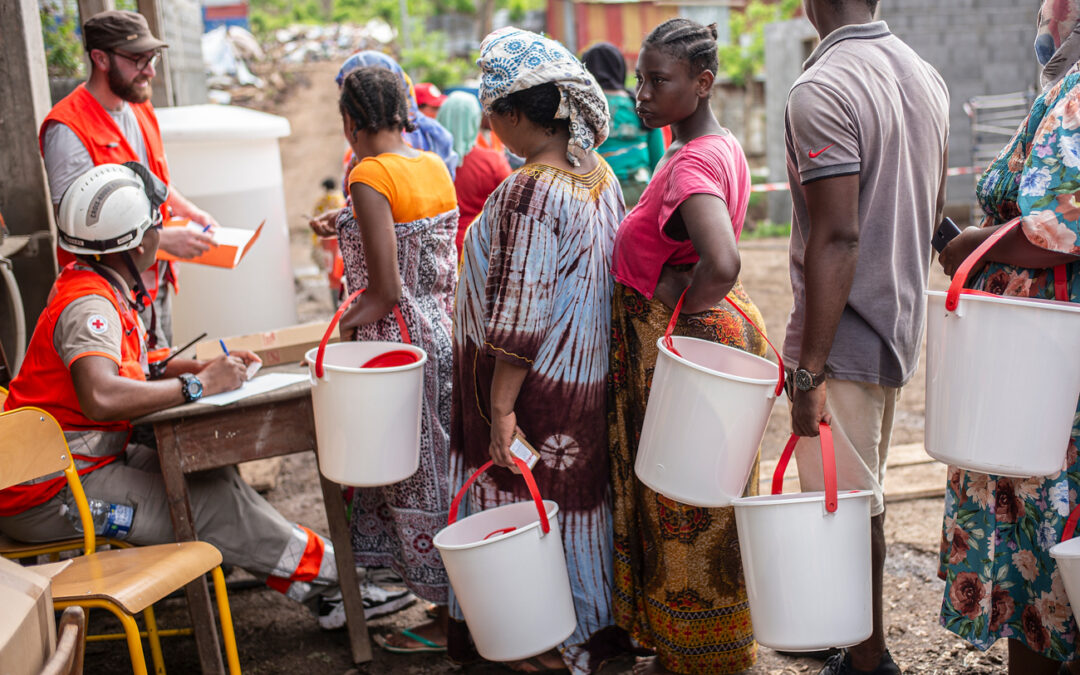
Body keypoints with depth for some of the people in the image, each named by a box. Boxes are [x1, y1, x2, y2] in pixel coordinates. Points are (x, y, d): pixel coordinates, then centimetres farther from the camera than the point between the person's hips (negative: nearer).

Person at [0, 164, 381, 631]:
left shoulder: (87, 282, 10)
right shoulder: (89, 306, -23)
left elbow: (121, 367, 17)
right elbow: (101, 397, -40)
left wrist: (205, 367, 1)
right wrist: (198, 385, -28)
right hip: (50, 495, -9)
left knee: (209, 469, -5)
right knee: (211, 504, -16)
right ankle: (329, 580, -5)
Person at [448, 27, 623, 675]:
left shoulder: (527, 195, -23)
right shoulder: (600, 174, 3)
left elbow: (519, 320, -25)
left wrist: (501, 408, -20)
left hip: (535, 386, -8)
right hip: (587, 378, 8)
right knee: (577, 496, 21)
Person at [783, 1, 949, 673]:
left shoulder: (821, 91, -18)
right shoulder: (928, 76, 9)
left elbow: (837, 237, -24)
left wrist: (810, 371, -22)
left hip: (843, 339, -9)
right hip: (901, 327, 9)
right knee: (865, 497, 21)